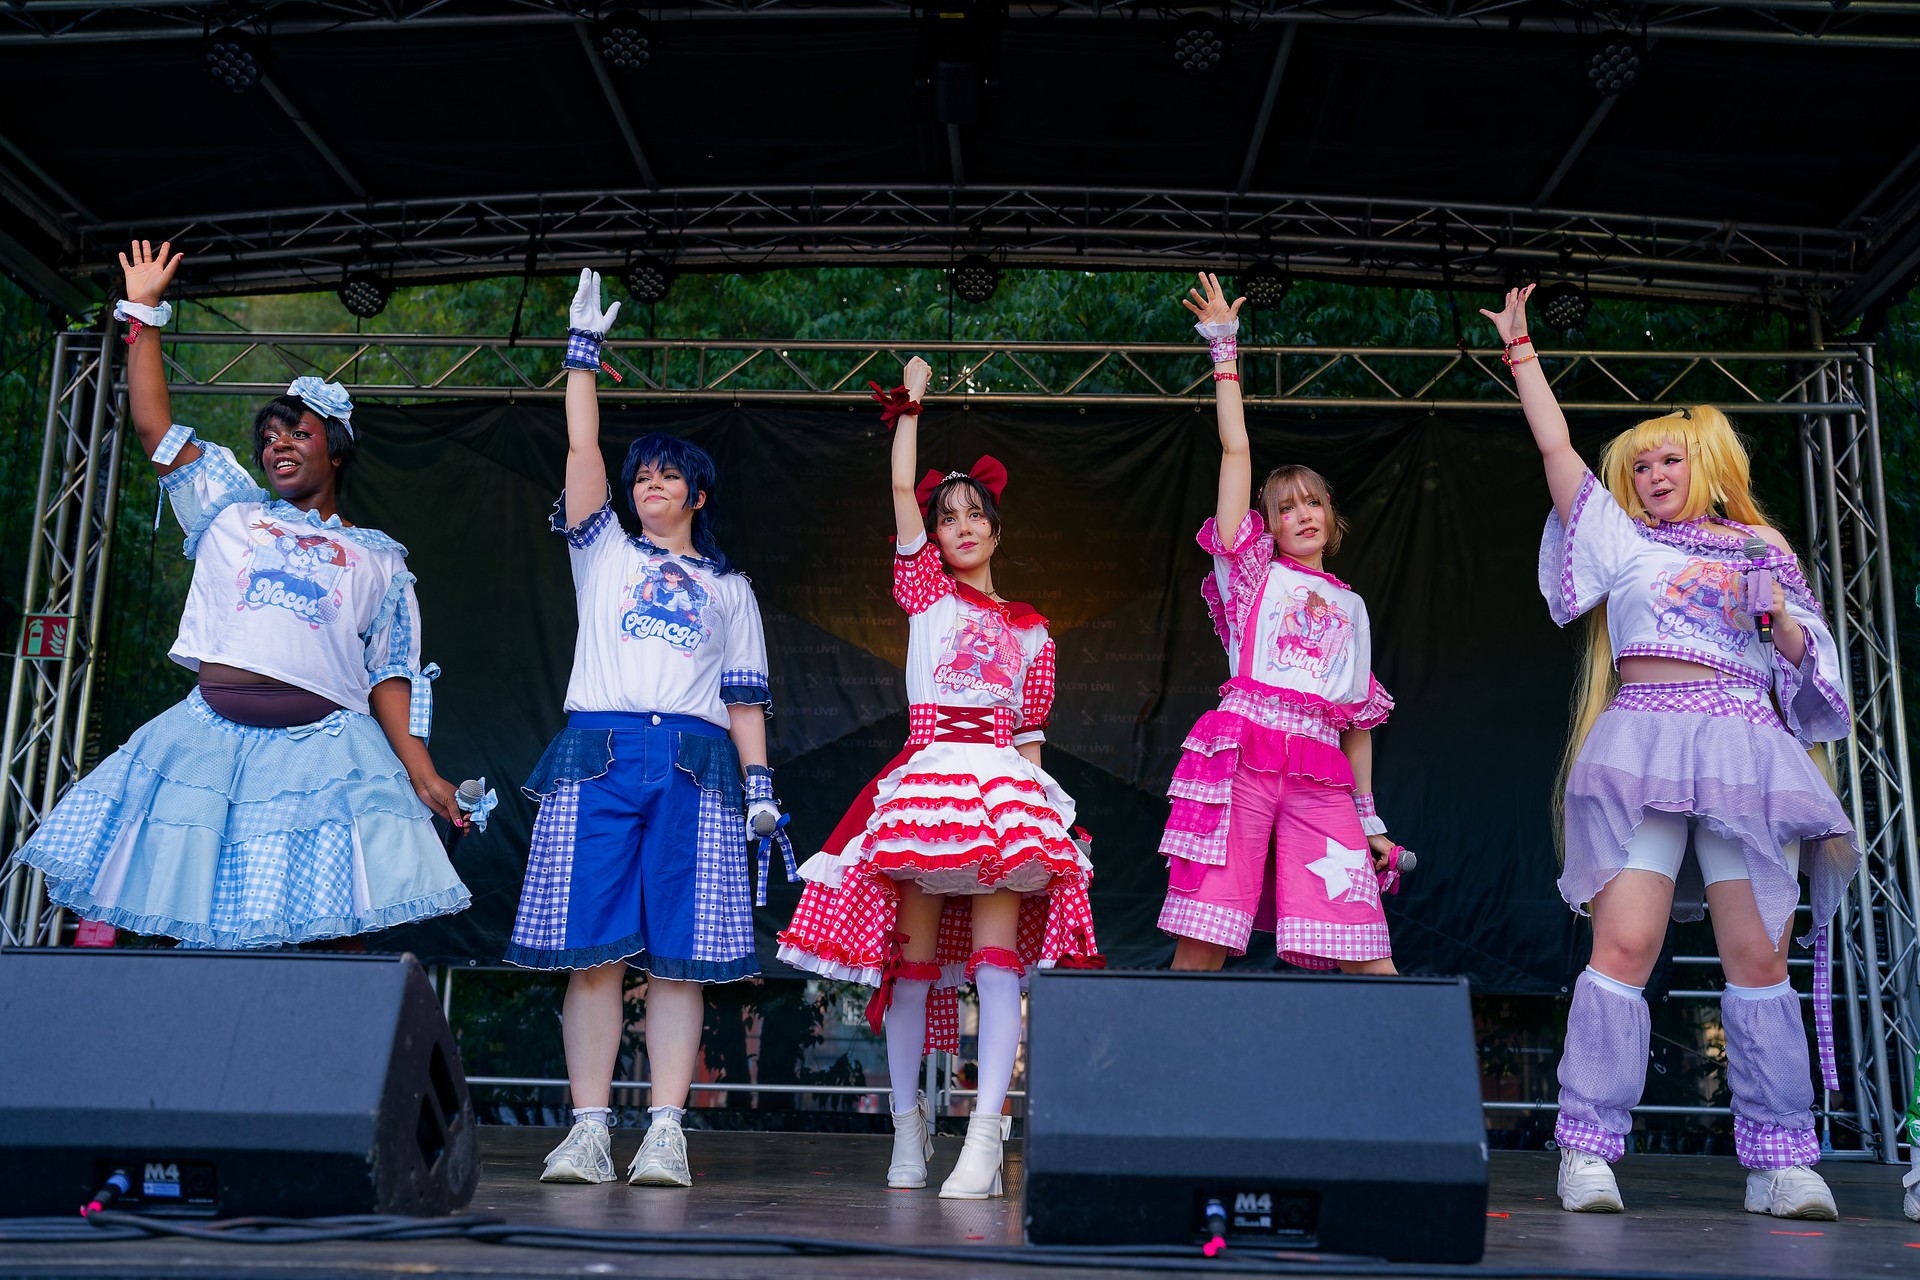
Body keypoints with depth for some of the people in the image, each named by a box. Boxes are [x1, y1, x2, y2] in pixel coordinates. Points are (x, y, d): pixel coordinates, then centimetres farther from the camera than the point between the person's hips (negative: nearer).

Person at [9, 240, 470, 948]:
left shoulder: (377, 558, 12)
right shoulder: (231, 511, 17)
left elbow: (390, 673, 7)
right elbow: (154, 424, 13)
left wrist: (420, 770, -4)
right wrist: (143, 314, 12)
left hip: (323, 748, -1)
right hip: (213, 740, 2)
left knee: (329, 929, -7)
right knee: (206, 922, 0)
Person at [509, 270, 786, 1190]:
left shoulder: (729, 587, 22)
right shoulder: (603, 552, 21)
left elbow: (744, 696, 15)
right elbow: (582, 448, 12)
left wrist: (760, 787, 5)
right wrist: (584, 348, 11)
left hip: (694, 764, 0)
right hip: (598, 751, 0)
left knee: (678, 951, -6)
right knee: (593, 949, -7)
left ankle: (665, 1132, -5)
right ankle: (589, 1127, -5)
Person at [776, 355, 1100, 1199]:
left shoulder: (1030, 631, 18)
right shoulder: (924, 591, 14)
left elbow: (1030, 732, 16)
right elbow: (902, 488, 7)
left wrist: (1029, 791, 6)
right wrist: (912, 401, 14)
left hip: (1005, 781, 1)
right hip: (925, 773, 0)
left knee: (996, 949, -13)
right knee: (912, 953, -2)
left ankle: (985, 1136, -17)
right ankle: (909, 1124, 12)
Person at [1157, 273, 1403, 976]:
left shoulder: (1351, 606, 24)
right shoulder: (1253, 569, 15)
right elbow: (1236, 452, 8)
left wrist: (1370, 818, 19)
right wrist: (1224, 350, 6)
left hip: (1320, 774, 3)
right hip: (1243, 750, -3)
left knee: (1369, 959, -7)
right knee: (1202, 945, -10)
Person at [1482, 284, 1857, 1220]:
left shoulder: (1764, 552, 21)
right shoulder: (1624, 540, 18)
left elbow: (1808, 662, 18)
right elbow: (1555, 447, 16)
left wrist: (1778, 615, -1)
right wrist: (1521, 349, 19)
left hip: (1746, 747, 2)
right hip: (1645, 742, -1)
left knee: (1758, 956, -2)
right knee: (1625, 943, -13)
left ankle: (1780, 1161, 5)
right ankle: (1589, 1151, -10)